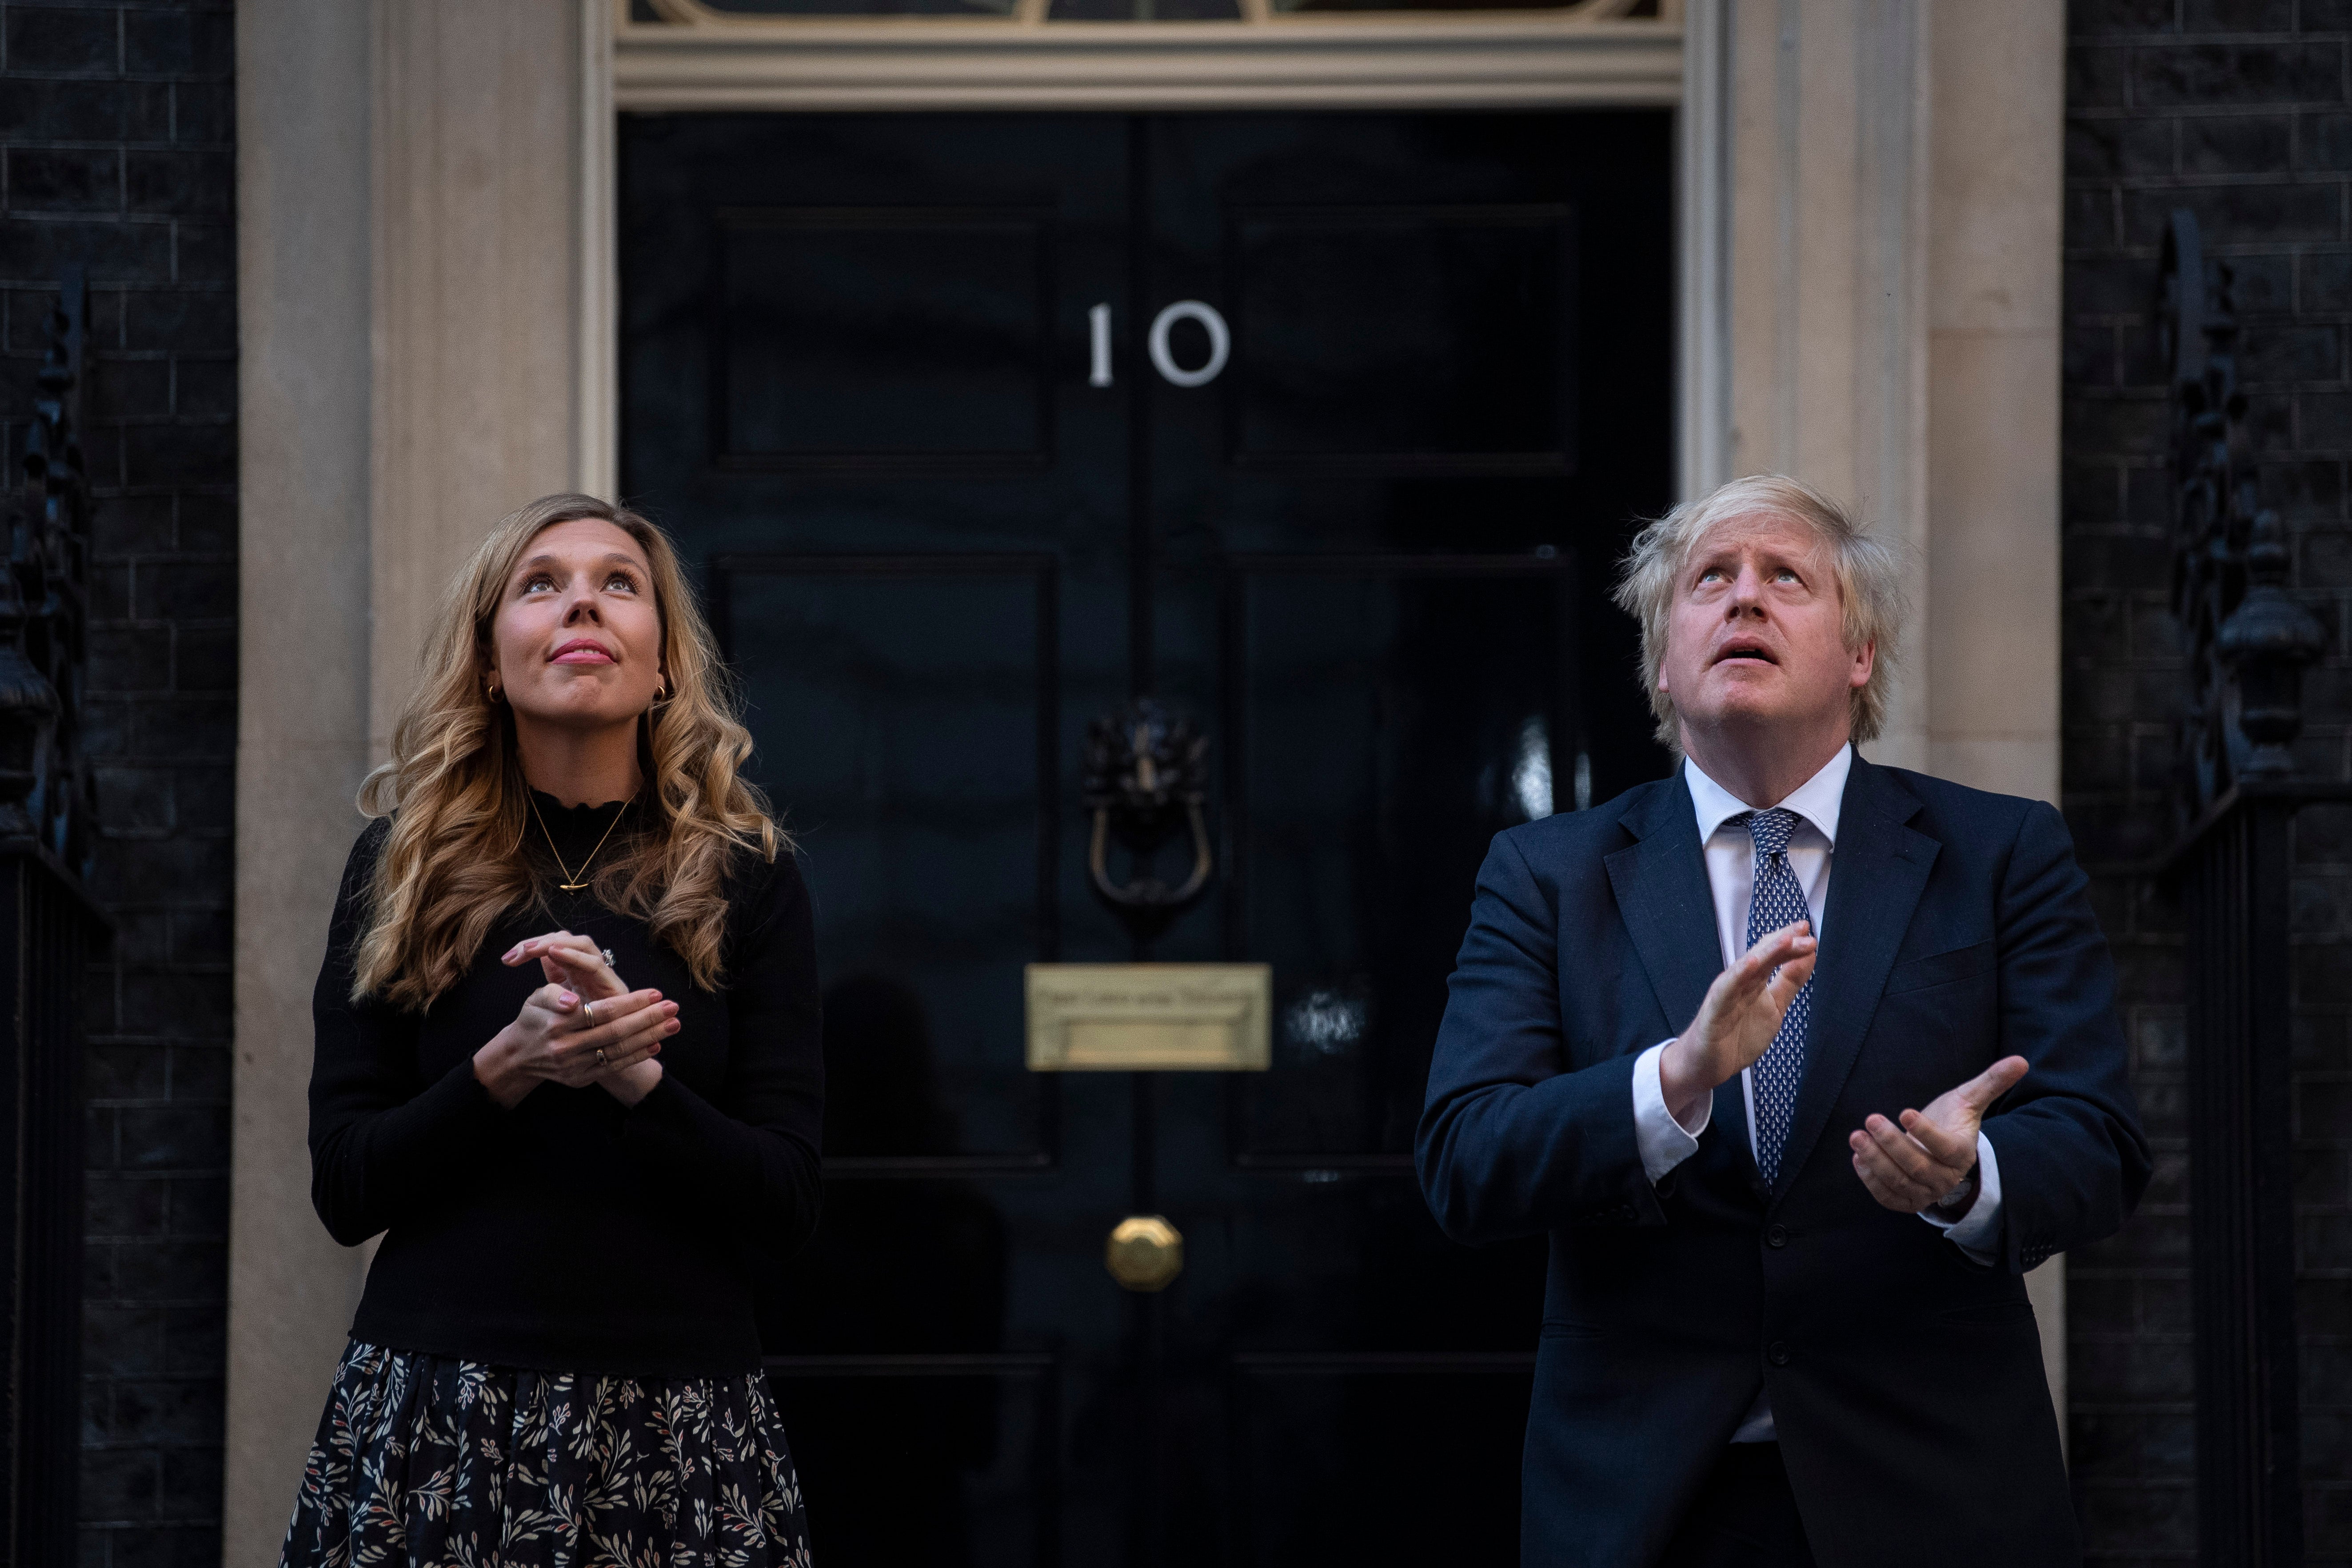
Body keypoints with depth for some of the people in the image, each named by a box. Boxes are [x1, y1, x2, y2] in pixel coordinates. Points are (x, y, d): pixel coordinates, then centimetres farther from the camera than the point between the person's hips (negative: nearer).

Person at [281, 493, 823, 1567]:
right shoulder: (402, 871, 6)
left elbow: (788, 1206, -1)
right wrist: (508, 1068, -15)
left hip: (679, 1428, 0)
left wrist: (633, 1077, -17)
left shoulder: (746, 882, 4)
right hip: (434, 1414, 0)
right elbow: (344, 1192, 1)